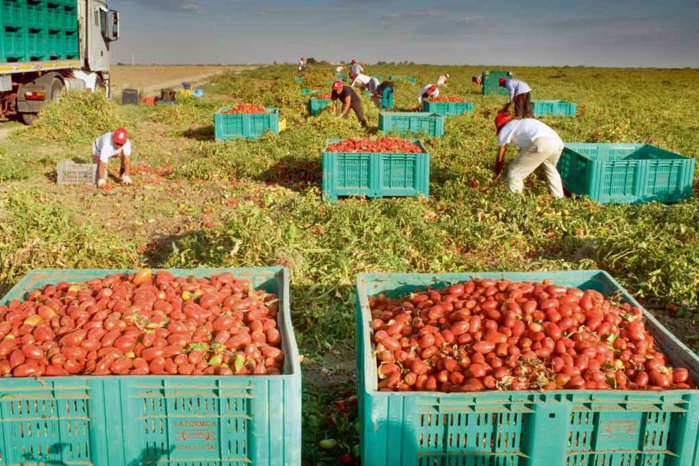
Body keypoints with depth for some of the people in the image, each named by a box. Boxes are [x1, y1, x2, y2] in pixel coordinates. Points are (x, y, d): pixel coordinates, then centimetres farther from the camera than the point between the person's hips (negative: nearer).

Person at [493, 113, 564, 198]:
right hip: (557, 142, 8)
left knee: (514, 172, 9)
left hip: (541, 144, -8)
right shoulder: (522, 125, 39)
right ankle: (559, 198, 40)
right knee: (551, 169, 35)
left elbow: (500, 157, 22)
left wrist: (497, 173, 35)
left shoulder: (505, 129, 20)